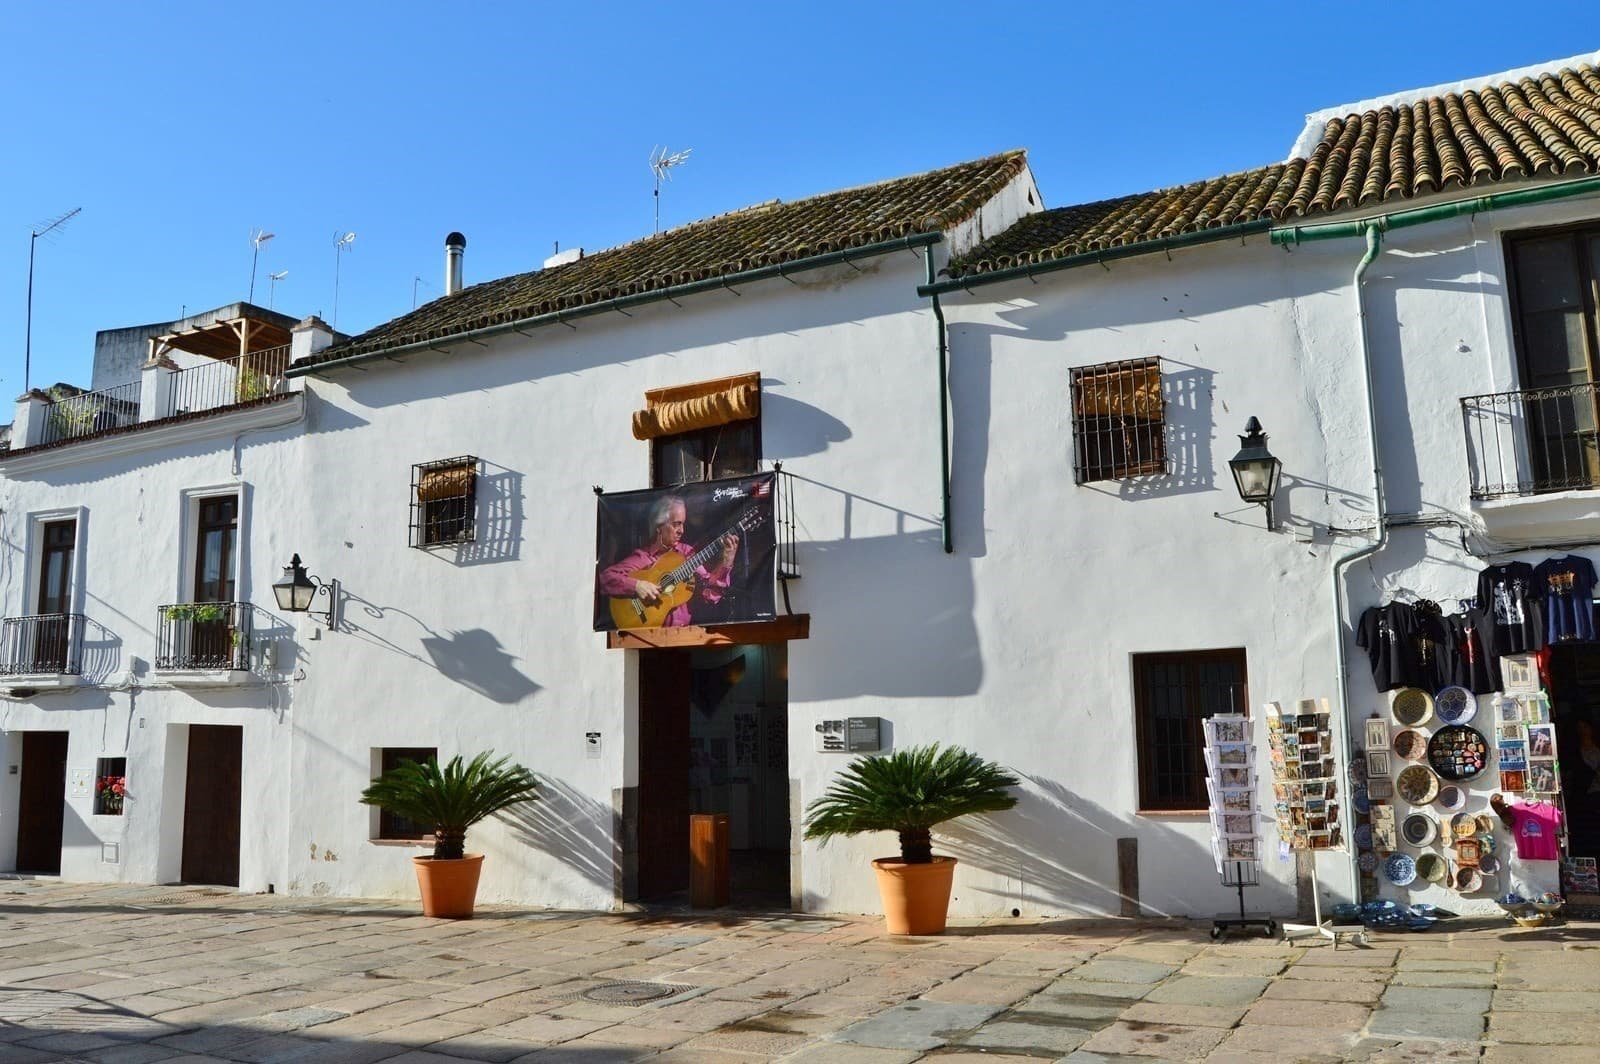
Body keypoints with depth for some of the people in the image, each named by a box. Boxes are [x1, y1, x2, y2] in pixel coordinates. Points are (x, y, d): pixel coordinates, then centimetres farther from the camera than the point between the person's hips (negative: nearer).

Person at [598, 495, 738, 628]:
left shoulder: (687, 552, 9)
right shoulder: (642, 557, -1)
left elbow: (710, 593, 3)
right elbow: (604, 577, -9)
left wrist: (726, 562, -8)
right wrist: (636, 585, -21)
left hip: (685, 631, 2)